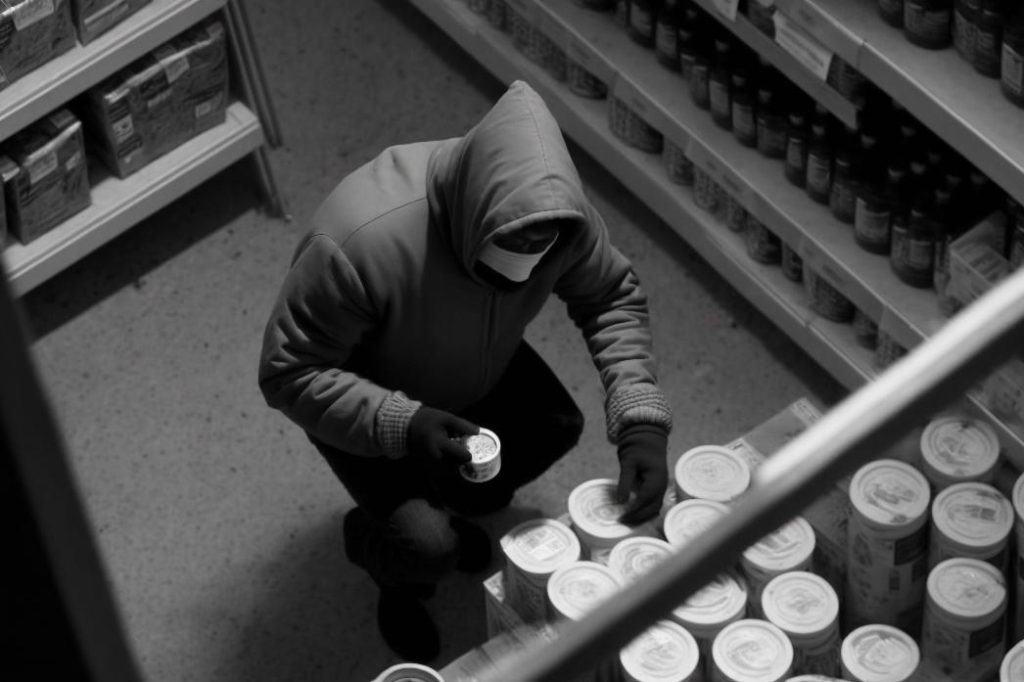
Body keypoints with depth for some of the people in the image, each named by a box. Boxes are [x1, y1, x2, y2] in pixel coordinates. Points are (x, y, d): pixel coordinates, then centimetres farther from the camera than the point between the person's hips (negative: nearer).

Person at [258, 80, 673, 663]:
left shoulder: (553, 209, -29)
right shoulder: (356, 243, -44)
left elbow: (614, 297, -11)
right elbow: (289, 375, -32)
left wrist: (642, 422, -24)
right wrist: (403, 425, -44)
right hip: (368, 403, -5)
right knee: (428, 546, -18)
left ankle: (449, 505, 25)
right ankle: (376, 541, 20)